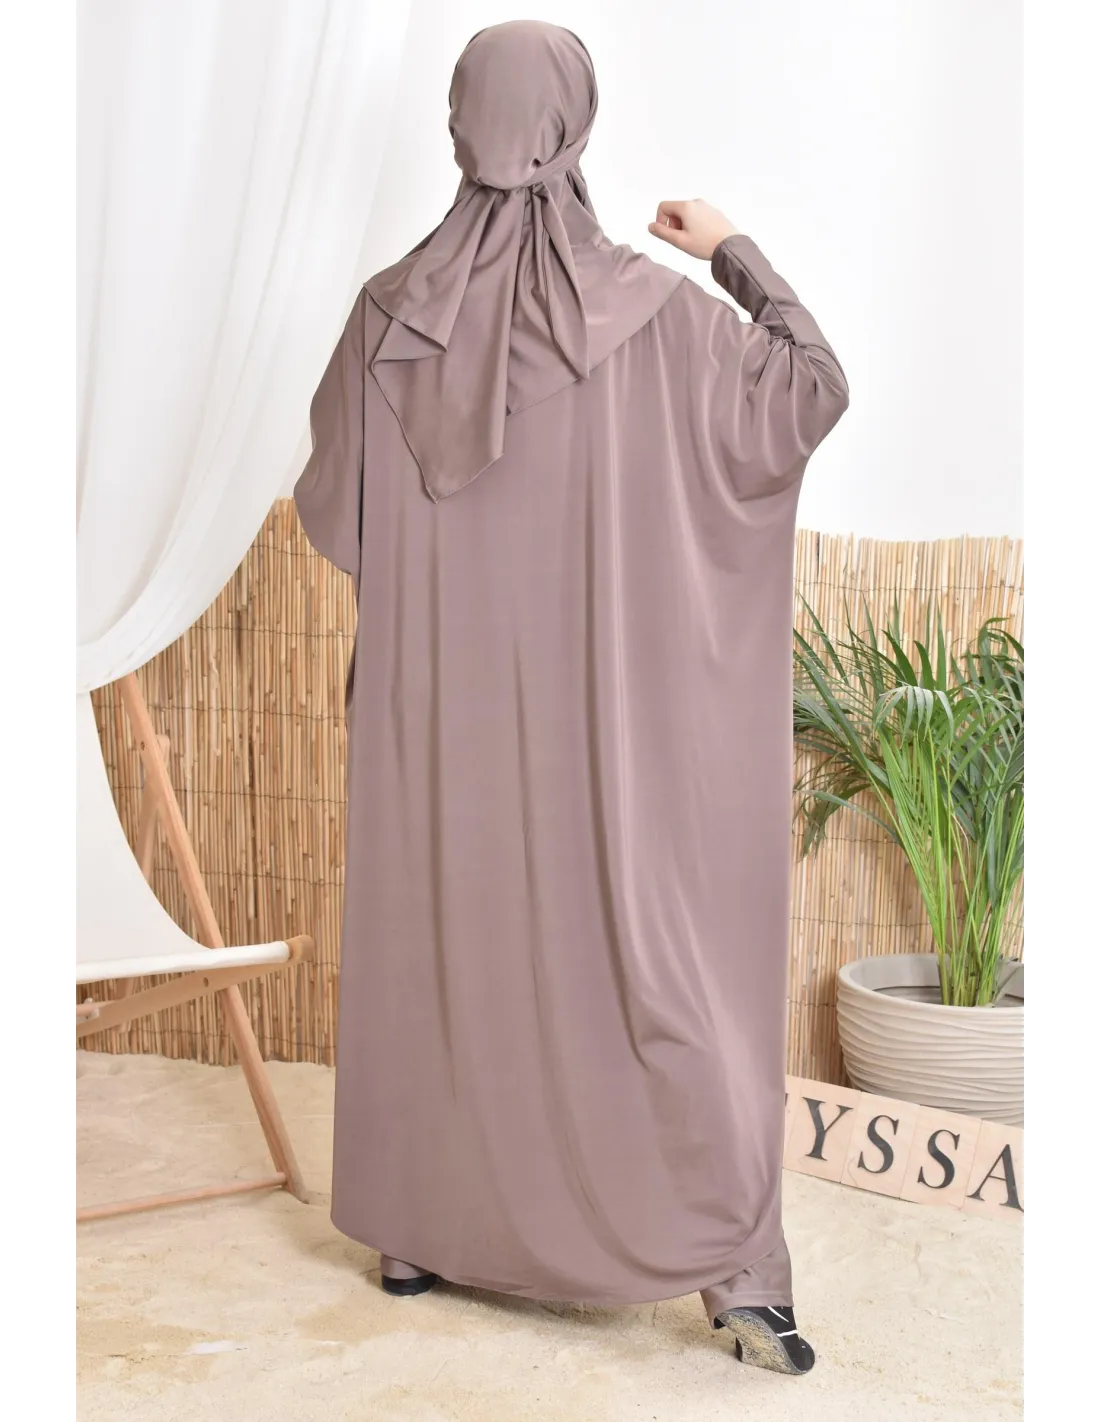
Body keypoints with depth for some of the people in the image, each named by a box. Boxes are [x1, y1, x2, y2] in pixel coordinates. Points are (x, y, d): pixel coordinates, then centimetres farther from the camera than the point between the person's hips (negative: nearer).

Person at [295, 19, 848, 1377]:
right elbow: (814, 389, 1)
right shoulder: (653, 308, -9)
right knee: (653, 950, 5)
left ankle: (413, 1231, 29)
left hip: (436, 710, 3)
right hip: (601, 715, -2)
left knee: (434, 943, 15)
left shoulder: (389, 310, -3)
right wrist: (735, 253, 11)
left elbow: (329, 508, 4)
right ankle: (732, 1264, 8)